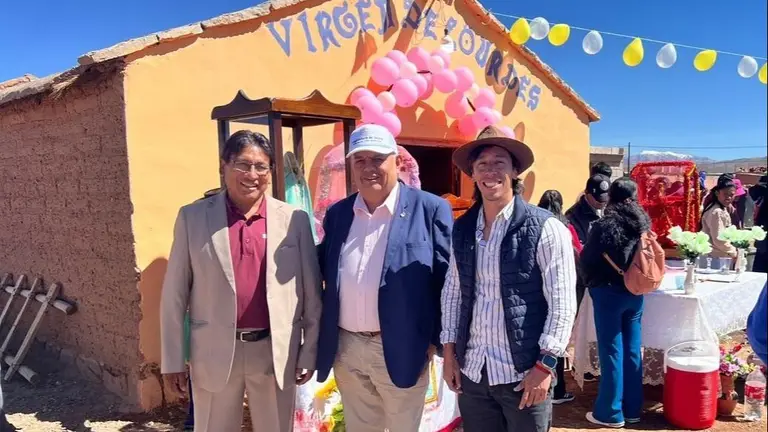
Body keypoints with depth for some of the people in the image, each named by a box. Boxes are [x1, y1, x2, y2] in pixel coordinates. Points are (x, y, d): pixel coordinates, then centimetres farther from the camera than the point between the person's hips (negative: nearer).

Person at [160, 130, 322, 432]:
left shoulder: (295, 220, -3)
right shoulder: (193, 217, -3)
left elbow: (311, 293, 1)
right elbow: (175, 294, 0)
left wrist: (309, 353, 2)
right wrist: (173, 359, 0)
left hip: (276, 352, 1)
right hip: (215, 354, 0)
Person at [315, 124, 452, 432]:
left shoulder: (430, 209, -8)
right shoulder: (337, 213, 6)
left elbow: (446, 279, -7)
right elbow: (324, 272, 13)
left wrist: (436, 340, -7)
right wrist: (325, 339, 7)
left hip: (402, 350, -4)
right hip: (345, 349, 5)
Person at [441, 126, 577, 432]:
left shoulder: (545, 229, -11)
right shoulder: (461, 229, 4)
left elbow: (563, 303, -11)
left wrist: (544, 365, -13)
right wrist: (449, 351, 7)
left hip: (523, 373, -4)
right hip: (472, 371, 4)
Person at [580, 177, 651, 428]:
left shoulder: (605, 225, -14)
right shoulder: (642, 223, 3)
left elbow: (587, 260, -10)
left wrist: (591, 281, 9)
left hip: (609, 293, -6)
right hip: (635, 293, 6)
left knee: (611, 352, 2)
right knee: (632, 350, 12)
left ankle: (611, 412, 10)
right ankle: (632, 409, 22)